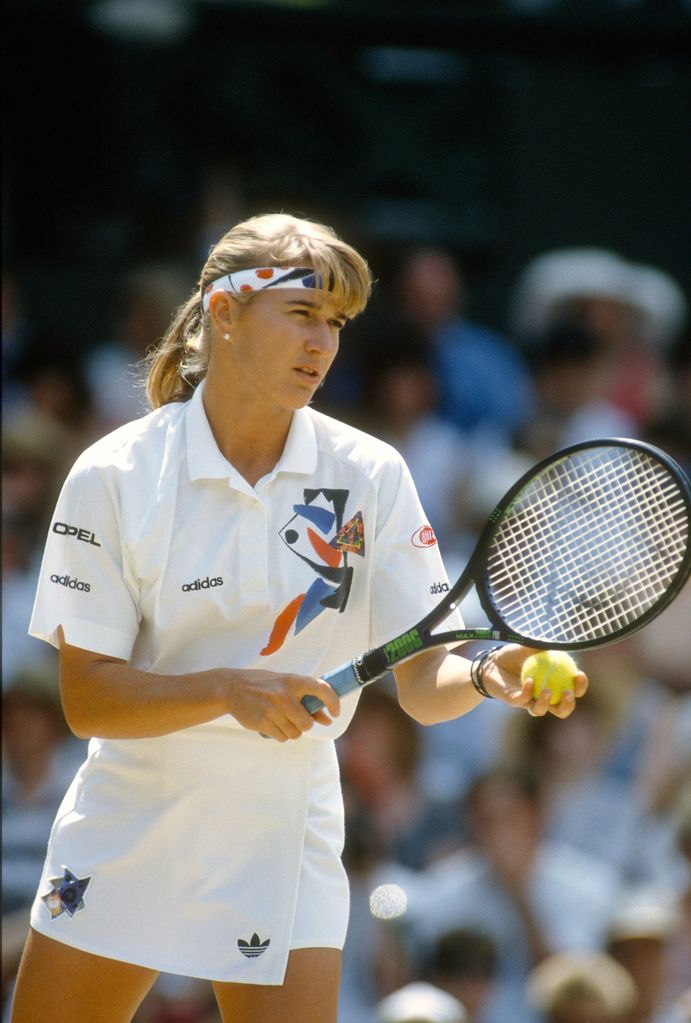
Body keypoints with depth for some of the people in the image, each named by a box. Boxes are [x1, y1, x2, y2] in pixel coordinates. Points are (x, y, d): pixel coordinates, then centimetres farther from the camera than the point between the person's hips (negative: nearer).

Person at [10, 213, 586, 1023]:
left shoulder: (370, 476, -5)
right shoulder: (114, 476, -9)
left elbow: (420, 685, -8)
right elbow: (87, 698, -11)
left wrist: (488, 676, -30)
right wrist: (230, 690, -27)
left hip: (284, 846, 0)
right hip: (127, 829, 0)